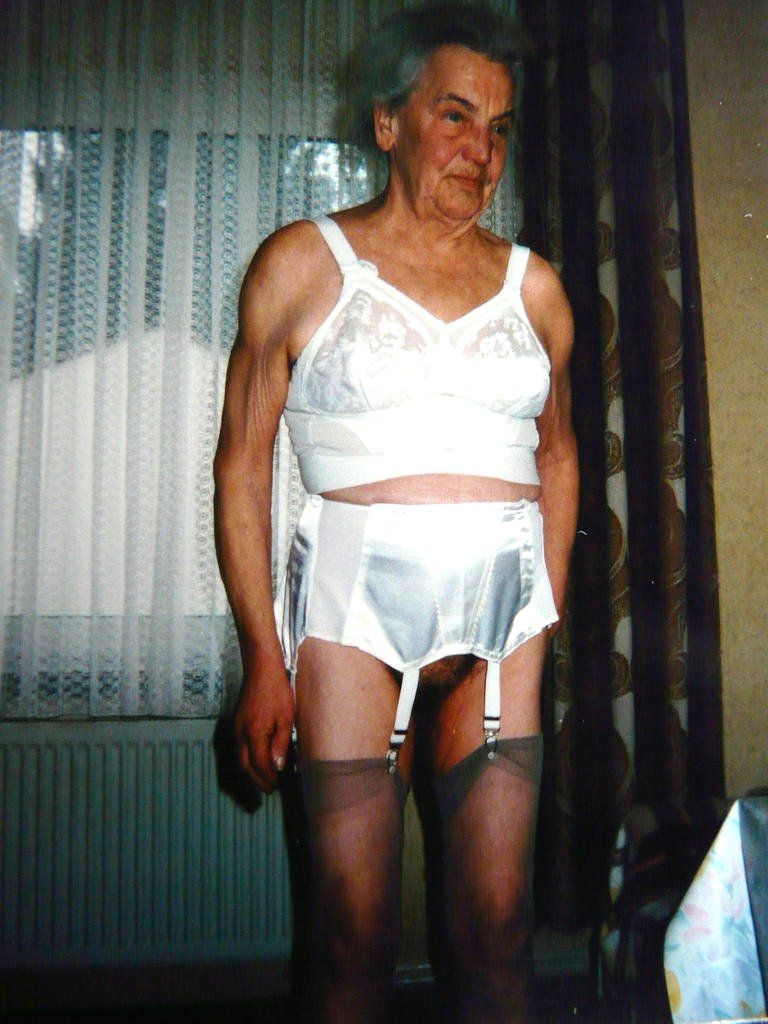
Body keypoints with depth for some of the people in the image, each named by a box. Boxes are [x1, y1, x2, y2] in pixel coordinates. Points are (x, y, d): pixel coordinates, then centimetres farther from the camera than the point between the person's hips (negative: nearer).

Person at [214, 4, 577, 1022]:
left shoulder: (533, 284, 13)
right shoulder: (303, 262, 4)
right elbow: (243, 463, 0)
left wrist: (549, 616, 11)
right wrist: (263, 653, -7)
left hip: (504, 608, 3)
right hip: (354, 596, -3)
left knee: (498, 931, 4)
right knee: (355, 937, 1)